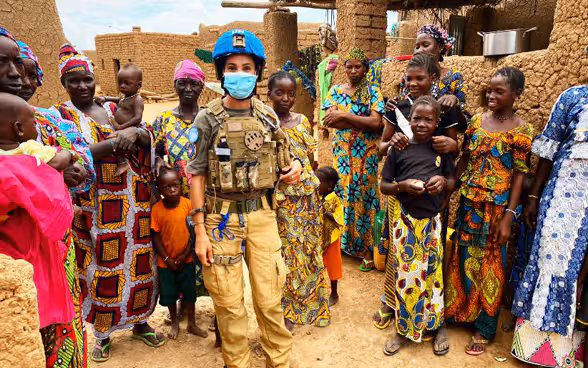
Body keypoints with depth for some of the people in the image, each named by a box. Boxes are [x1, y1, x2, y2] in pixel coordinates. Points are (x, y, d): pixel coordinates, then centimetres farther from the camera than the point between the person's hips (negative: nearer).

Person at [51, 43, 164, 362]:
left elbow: (149, 139, 5)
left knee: (138, 262, 9)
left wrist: (135, 132, -16)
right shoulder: (59, 114, 1)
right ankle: (102, 334, 26)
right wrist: (116, 141, -19)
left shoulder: (112, 110, 12)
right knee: (101, 267, 5)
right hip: (93, 208, -3)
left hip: (131, 203, 4)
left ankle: (140, 322, 29)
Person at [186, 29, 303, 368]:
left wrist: (295, 166, -8)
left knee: (270, 298, 9)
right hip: (222, 216, -2)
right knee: (229, 303, 8)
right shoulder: (208, 119, -4)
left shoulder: (268, 116, 5)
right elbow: (197, 175, -3)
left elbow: (281, 163, 17)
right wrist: (200, 231, -6)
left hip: (262, 213, 2)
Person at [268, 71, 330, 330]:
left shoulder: (302, 121, 7)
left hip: (307, 195, 5)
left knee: (309, 248, 14)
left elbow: (311, 158, 11)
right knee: (285, 251, 5)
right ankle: (287, 311, 23)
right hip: (280, 197, -4)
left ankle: (311, 304, 34)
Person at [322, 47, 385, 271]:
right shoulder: (335, 90, 9)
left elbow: (376, 122, -14)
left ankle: (367, 249, 9)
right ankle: (344, 242, 21)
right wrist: (364, 122, -12)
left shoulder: (373, 92, 1)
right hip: (341, 154, 3)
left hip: (366, 155, -2)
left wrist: (343, 115, -16)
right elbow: (329, 120, -6)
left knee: (364, 198, -1)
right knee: (341, 195, 4)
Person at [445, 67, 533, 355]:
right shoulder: (477, 120, 4)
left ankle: (483, 328, 24)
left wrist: (508, 216, -13)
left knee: (489, 262, 8)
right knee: (463, 257, 13)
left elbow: (519, 175, -10)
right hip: (469, 202, 4)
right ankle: (459, 310, 34)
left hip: (496, 206, -4)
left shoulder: (520, 130, -8)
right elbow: (463, 160, 8)